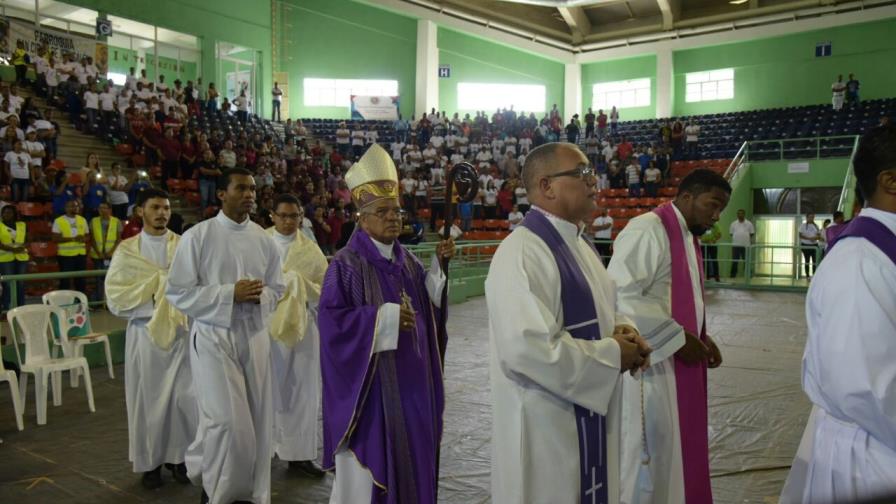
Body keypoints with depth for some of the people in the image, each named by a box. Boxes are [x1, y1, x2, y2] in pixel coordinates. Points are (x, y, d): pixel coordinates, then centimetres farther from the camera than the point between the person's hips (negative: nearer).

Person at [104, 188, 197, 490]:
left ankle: (179, 457, 18)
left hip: (181, 331, 0)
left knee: (184, 397, 2)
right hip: (145, 332, 0)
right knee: (149, 398, 7)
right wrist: (154, 289, -12)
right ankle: (150, 462, 20)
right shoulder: (127, 250, 3)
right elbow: (115, 296, -3)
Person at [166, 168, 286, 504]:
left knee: (256, 418, 8)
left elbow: (277, 289, 12)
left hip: (254, 335, 4)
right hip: (214, 336, -4)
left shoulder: (264, 239, 6)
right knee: (226, 419, -7)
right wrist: (230, 293, -17)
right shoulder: (197, 236, -6)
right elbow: (178, 292, -8)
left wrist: (259, 296, -11)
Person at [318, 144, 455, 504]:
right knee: (369, 462, 3)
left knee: (410, 454, 15)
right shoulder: (346, 264, -11)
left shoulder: (408, 261, 9)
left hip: (410, 378, 6)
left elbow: (430, 301, 9)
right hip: (370, 379, -6)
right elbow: (331, 318, -18)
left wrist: (439, 264, -3)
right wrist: (385, 317, -21)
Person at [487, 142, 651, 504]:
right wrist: (613, 354, -19)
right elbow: (529, 349, -31)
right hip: (545, 427, -9)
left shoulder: (576, 243, 8)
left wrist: (622, 329, -5)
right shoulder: (522, 252, -23)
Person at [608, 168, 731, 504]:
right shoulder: (647, 231, -17)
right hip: (650, 364, -9)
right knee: (651, 457, 2)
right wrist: (678, 338, -20)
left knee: (678, 451, 17)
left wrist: (700, 337, 5)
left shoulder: (688, 237, 13)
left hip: (680, 364, 9)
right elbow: (620, 296, -26)